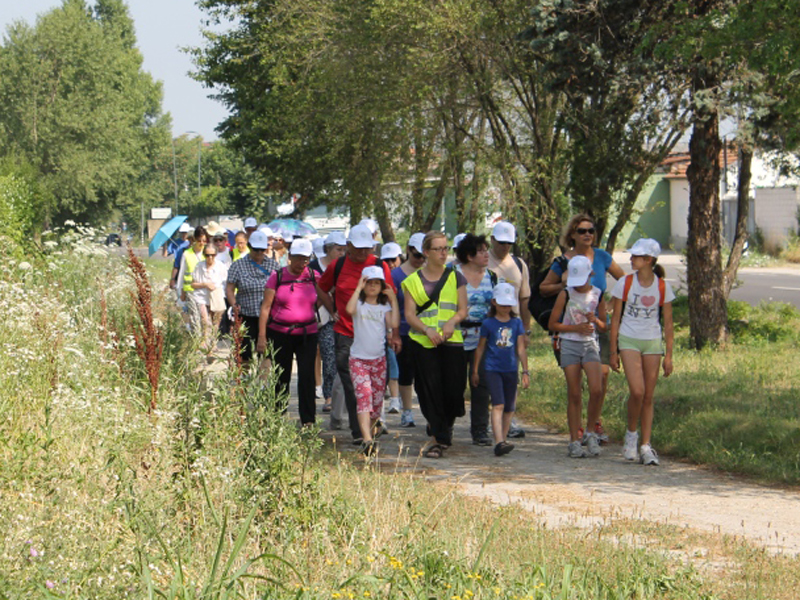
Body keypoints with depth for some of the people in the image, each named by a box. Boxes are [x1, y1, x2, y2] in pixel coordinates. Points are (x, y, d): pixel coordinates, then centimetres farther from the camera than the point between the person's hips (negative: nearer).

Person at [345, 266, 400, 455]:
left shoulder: (384, 307, 8)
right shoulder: (359, 304, 0)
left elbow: (394, 324, -10)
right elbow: (350, 309, -25)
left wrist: (393, 300, -5)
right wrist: (359, 288, -16)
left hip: (379, 359, 3)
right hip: (358, 359, -3)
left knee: (377, 397, 8)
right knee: (363, 394, -19)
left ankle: (374, 422, 41)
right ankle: (368, 440, -29)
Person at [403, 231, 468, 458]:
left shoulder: (455, 277, 10)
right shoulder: (413, 280, 7)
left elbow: (462, 310, 6)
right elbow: (409, 314, 1)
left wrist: (451, 322, -15)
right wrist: (427, 329, -17)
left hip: (452, 341, 1)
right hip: (423, 344, -1)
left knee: (453, 388, -4)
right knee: (430, 390, -5)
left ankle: (445, 424, 26)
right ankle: (437, 439, 0)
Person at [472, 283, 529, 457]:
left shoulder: (516, 323, 6)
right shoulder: (488, 323, -1)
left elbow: (521, 348, 8)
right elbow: (480, 348, 7)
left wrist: (525, 372, 5)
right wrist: (475, 371, 11)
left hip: (511, 370, 4)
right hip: (492, 369, -4)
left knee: (509, 408, 9)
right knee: (498, 405, -16)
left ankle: (502, 439, 24)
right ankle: (499, 443, -25)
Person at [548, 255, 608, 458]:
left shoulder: (598, 295, 5)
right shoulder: (566, 294, -1)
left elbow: (603, 326, 13)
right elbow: (552, 324, -1)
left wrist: (594, 320, -10)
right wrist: (576, 328, -12)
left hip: (590, 344, 1)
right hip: (570, 345, -1)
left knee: (596, 390, -16)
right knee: (574, 395, -1)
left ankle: (590, 433, 3)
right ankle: (575, 441, 5)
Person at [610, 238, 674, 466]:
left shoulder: (663, 287, -1)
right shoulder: (625, 283, -3)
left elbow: (668, 323, 4)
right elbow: (616, 318, 3)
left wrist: (668, 355, 1)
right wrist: (613, 351, 0)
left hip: (653, 343, 1)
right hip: (628, 340, -1)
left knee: (648, 397, 1)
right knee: (637, 391, -17)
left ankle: (646, 446, 4)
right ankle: (631, 434, 5)